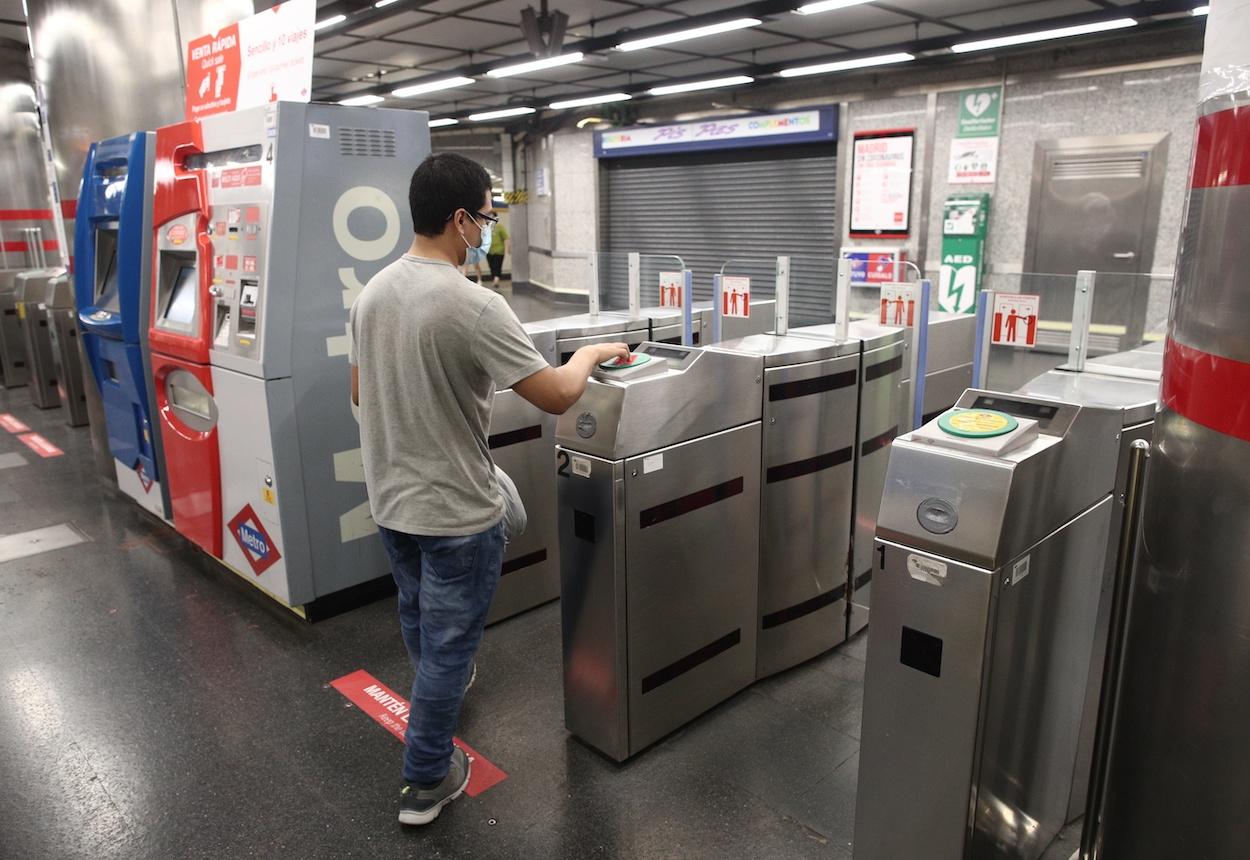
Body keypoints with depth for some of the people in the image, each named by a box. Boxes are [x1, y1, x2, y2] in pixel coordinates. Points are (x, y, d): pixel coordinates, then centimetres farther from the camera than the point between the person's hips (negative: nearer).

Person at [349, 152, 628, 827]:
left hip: (390, 499, 8)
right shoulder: (474, 306, -24)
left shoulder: (372, 292, -1)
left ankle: (439, 691, 56)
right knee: (449, 643, 9)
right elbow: (558, 396, -23)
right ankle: (427, 781, 25)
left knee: (420, 621, 29)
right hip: (457, 512, -8)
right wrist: (591, 354, -4)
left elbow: (360, 393, 11)